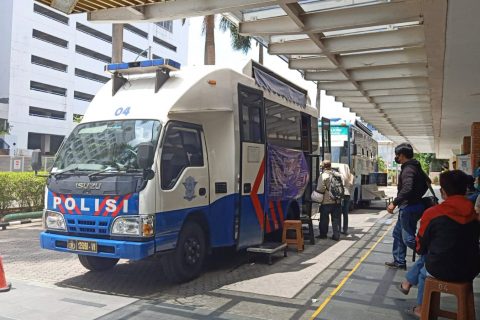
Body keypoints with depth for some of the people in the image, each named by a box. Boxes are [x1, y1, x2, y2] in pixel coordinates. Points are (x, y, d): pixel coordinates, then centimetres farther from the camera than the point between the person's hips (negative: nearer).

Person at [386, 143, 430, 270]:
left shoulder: (408, 169, -19)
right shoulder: (414, 167, 13)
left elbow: (407, 189, -34)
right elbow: (427, 181, 25)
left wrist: (394, 203, -30)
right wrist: (418, 196, 25)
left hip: (409, 208, -11)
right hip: (408, 208, 11)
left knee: (408, 239, -8)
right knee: (398, 233, 18)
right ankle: (399, 262, 26)